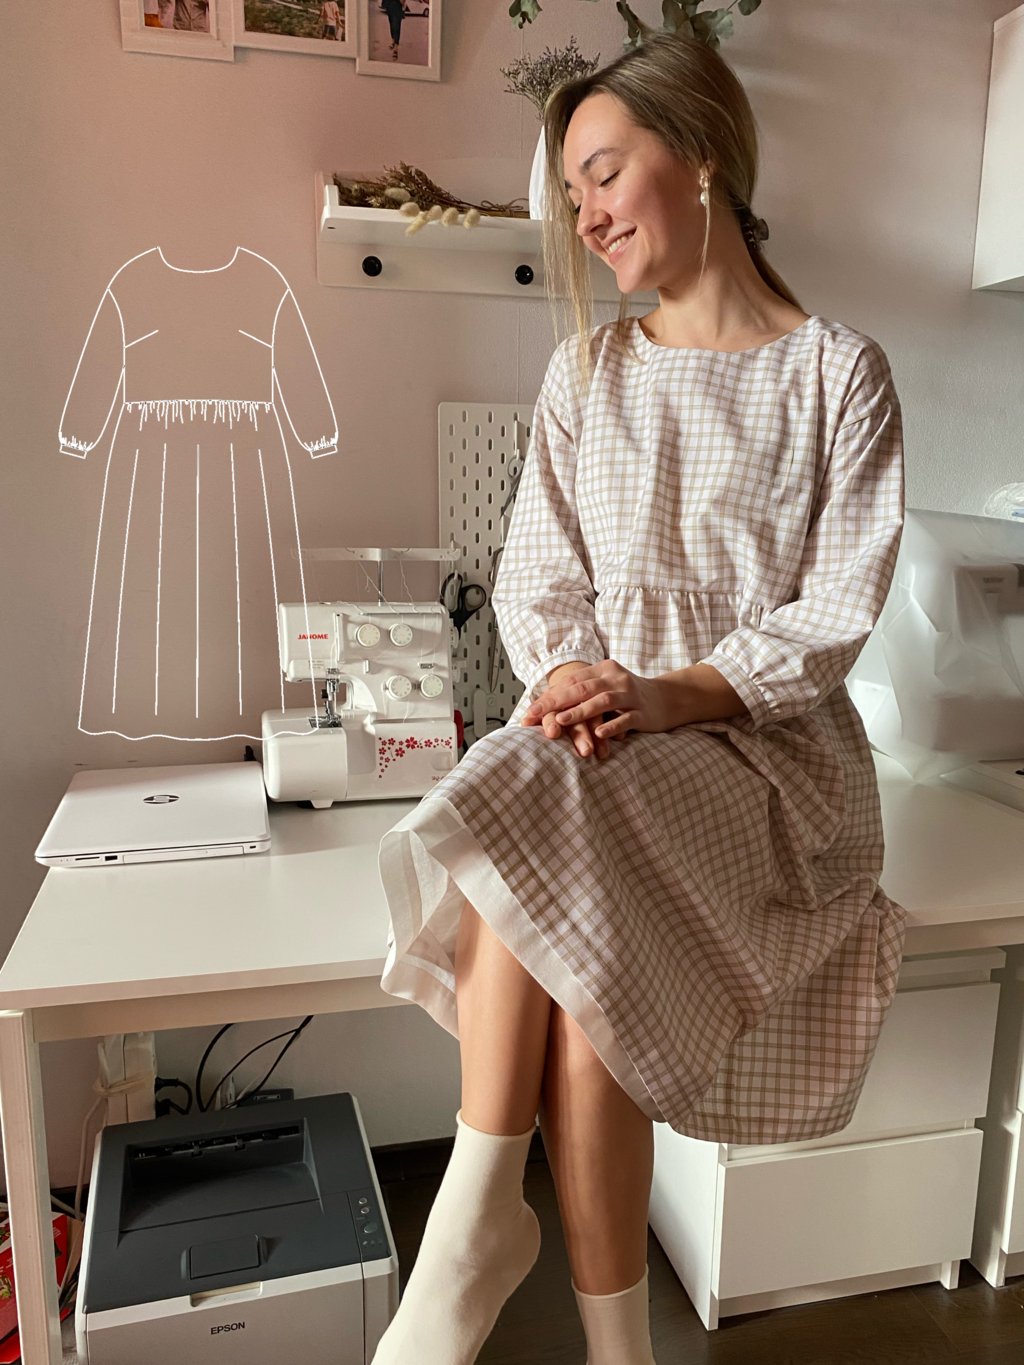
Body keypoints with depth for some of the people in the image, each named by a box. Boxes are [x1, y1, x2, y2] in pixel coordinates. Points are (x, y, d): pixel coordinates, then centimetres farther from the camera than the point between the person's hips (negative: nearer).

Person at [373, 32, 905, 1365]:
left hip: (773, 749, -3)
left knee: (542, 804, -32)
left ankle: (478, 1215, -13)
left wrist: (674, 694, -21)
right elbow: (535, 573, 8)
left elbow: (833, 613, -5)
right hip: (597, 736, 3)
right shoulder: (586, 373, 14)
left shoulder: (837, 372, 2)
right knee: (578, 950, -29)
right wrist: (568, 670, -15)